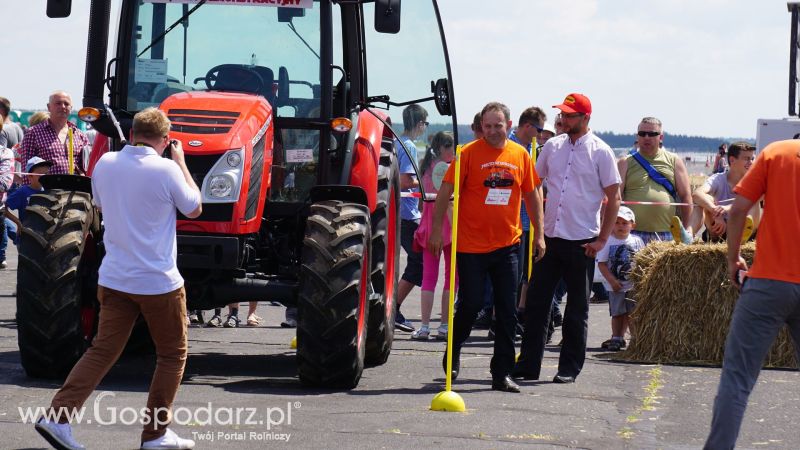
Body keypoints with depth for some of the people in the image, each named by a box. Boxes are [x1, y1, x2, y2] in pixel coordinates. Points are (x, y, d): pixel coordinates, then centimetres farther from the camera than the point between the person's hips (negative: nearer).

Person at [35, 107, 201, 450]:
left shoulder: (105, 164, -1)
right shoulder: (166, 170, -16)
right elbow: (194, 208, 0)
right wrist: (180, 162, 8)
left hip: (114, 279, 5)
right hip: (159, 282, -5)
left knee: (103, 350, 10)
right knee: (172, 355, 12)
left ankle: (58, 416, -4)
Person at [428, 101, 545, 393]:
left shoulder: (520, 155, 5)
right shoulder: (469, 153, -6)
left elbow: (532, 195, 14)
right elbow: (445, 191, -5)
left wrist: (539, 234, 13)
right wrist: (437, 229, -9)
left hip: (507, 245, 3)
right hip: (471, 244, -3)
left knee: (507, 310, 2)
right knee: (471, 303, -1)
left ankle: (502, 373, 7)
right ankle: (453, 351, 27)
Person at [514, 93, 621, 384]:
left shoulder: (600, 152, -4)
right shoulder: (552, 147, 8)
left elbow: (613, 199, -3)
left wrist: (602, 240, -8)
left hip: (582, 241, -4)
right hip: (549, 237, 4)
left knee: (577, 309, 4)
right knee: (536, 302, 4)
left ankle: (569, 368, 11)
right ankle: (528, 365, 10)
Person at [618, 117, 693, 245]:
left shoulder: (674, 161, 12)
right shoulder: (626, 163, 8)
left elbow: (686, 196, 10)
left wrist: (687, 228, 2)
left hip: (667, 234, 2)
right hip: (634, 234, -1)